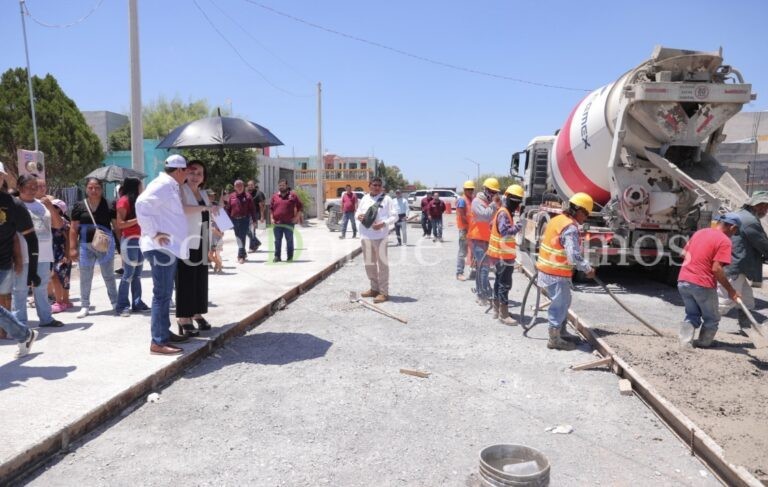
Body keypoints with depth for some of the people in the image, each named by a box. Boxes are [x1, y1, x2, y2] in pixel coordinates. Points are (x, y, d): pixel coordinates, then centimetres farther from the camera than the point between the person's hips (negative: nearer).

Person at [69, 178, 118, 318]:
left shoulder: (108, 205, 1)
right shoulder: (79, 206, 2)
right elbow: (73, 229, 4)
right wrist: (72, 248, -2)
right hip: (85, 245, 1)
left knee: (109, 275, 9)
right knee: (85, 278, 8)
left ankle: (115, 303, 20)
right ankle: (85, 306, 19)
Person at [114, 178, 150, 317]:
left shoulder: (135, 200, 18)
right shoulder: (124, 201, -8)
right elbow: (119, 224, -15)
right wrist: (138, 219, -19)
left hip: (139, 239, 8)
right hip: (129, 240, -8)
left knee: (138, 273, 8)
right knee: (128, 273, -8)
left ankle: (137, 303, 12)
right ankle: (122, 305, -2)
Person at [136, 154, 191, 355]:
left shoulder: (171, 187, 18)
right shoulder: (162, 184, -12)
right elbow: (142, 203, -25)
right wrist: (152, 233, -22)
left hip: (169, 247, 10)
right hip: (161, 248, -10)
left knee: (165, 294, 17)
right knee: (162, 294, -8)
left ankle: (165, 332, 28)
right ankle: (158, 342, -4)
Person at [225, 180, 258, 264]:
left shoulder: (247, 196, 1)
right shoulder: (231, 196, 8)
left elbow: (252, 209, 1)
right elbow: (227, 209, 8)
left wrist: (254, 220, -2)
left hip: (245, 219, -4)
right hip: (234, 220, 4)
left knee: (242, 237, -8)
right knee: (238, 237, 13)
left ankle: (241, 256, -7)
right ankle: (243, 253, 28)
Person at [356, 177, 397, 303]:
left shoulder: (386, 199, -2)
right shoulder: (365, 198, 13)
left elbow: (394, 216, -5)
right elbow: (358, 212, 21)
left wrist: (383, 224, -21)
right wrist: (358, 216, -3)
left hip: (379, 235, -6)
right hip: (365, 235, 6)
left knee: (382, 263, -3)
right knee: (369, 263, 14)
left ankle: (383, 292, 2)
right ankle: (374, 288, 28)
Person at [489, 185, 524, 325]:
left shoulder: (503, 211, 13)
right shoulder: (504, 213, -19)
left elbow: (492, 225, 22)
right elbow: (505, 231, -31)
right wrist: (517, 227, -26)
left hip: (500, 253, 11)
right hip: (504, 254, -11)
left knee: (499, 281, 17)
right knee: (505, 283, -7)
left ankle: (496, 309, 26)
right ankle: (504, 314, -2)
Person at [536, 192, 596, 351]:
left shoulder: (558, 219, 10)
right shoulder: (570, 228, -21)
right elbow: (574, 257, -26)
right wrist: (588, 269, -12)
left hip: (548, 269, 10)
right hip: (556, 274, -10)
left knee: (563, 302, 20)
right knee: (560, 305, 1)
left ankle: (561, 332, 32)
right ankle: (554, 339, 11)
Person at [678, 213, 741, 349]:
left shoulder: (700, 232, 12)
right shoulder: (724, 241, -9)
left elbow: (684, 254, 18)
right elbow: (716, 269, -17)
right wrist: (731, 290, -11)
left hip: (683, 281, 6)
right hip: (703, 284, -6)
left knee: (692, 315, 20)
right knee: (712, 319, 17)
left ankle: (685, 342, 9)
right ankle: (703, 344, 26)